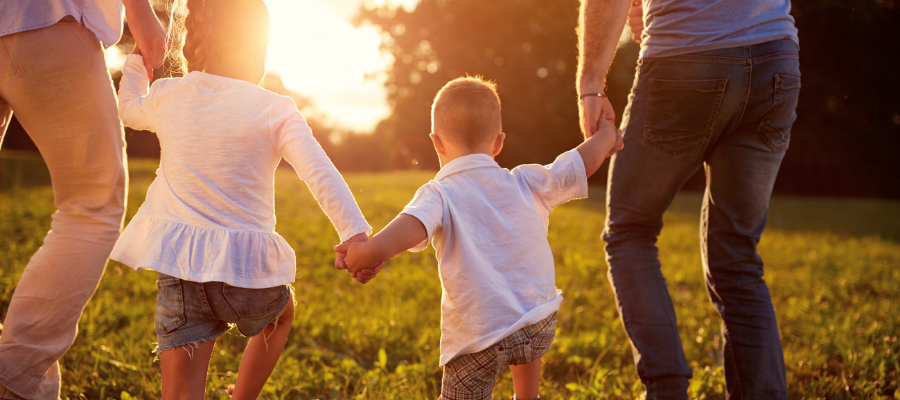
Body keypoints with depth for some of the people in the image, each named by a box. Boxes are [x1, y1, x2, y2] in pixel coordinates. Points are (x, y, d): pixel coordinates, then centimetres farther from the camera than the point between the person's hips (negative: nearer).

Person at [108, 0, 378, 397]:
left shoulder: (168, 96, 7)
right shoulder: (275, 110, -2)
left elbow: (129, 109, 30)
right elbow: (320, 174, -14)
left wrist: (138, 55, 44)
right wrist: (356, 233, -18)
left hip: (179, 269, 1)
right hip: (247, 266, -1)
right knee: (281, 312, 35)